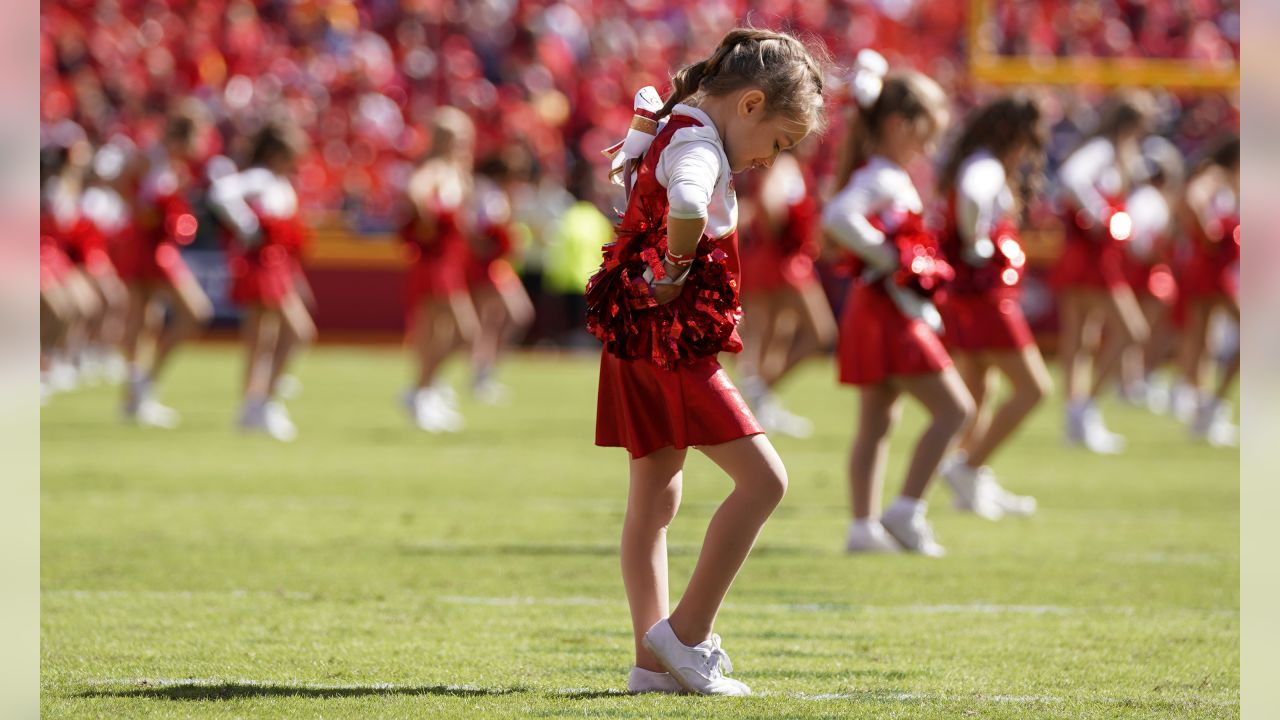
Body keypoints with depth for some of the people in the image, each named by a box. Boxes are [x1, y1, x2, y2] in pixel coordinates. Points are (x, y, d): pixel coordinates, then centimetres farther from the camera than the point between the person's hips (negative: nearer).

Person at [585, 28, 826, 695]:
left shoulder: (665, 130, 14)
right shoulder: (698, 143, -17)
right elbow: (687, 205, -40)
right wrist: (675, 271, -25)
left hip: (637, 343, 10)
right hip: (673, 341, -10)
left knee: (654, 500, 11)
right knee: (762, 478, -9)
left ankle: (653, 659, 13)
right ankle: (686, 634, -7)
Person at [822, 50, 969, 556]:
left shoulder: (890, 179, 15)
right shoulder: (880, 180, -16)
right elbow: (837, 217, -32)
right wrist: (889, 258, -27)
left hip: (872, 311, 10)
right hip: (889, 311, -10)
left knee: (876, 422, 11)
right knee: (953, 407, -7)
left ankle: (864, 526, 12)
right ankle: (907, 510, -9)